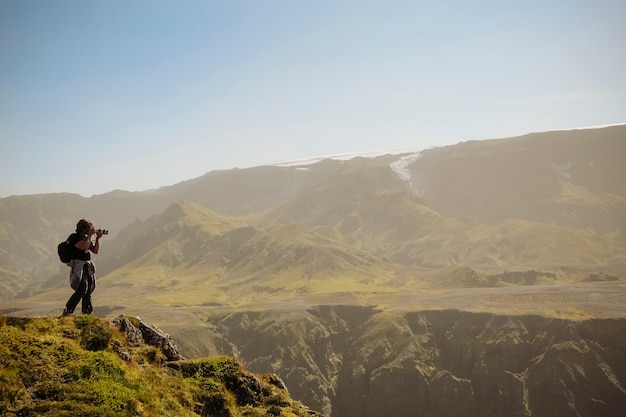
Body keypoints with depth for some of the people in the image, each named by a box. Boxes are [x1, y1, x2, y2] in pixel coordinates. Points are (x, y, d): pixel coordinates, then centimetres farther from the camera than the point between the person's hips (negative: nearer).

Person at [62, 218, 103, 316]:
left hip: (88, 267, 8)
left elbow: (95, 250, 11)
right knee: (82, 289, -19)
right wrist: (89, 235, -16)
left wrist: (97, 238, -1)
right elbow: (84, 247, -26)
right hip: (78, 267, -8)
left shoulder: (86, 238, 13)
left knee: (88, 291, 8)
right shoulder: (73, 237, -10)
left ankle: (87, 313, 15)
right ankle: (67, 311, -12)